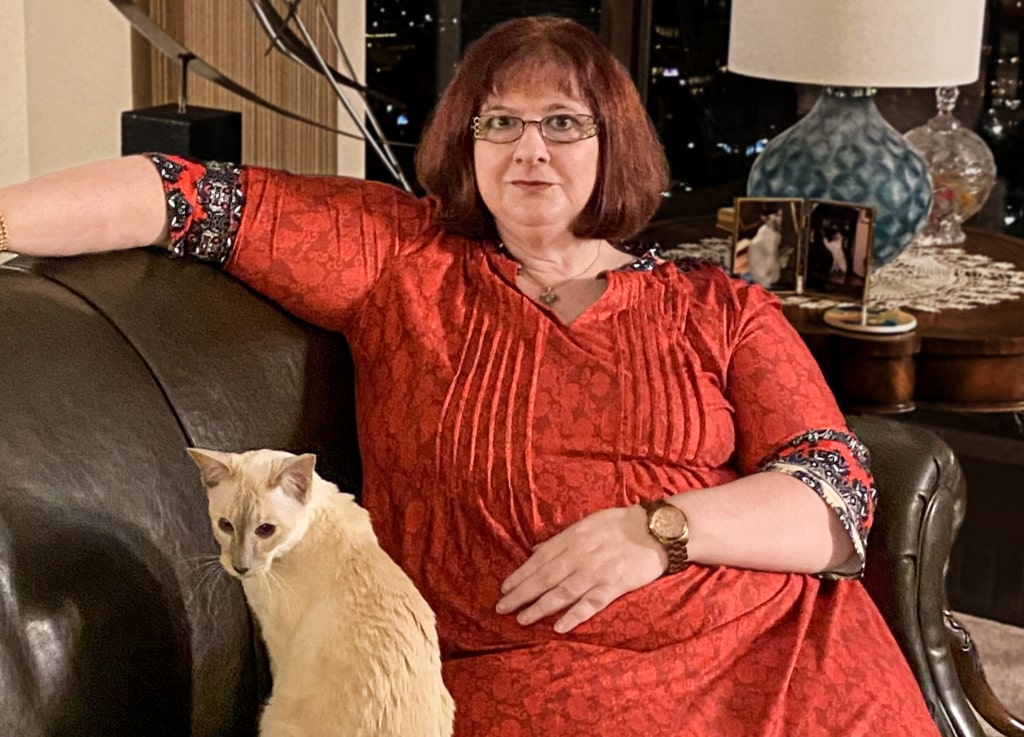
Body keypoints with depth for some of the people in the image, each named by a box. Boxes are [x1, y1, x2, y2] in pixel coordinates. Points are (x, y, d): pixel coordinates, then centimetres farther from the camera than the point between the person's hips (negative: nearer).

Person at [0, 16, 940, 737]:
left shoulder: (719, 310, 11)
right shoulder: (398, 258, 11)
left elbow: (842, 493, 2)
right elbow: (202, 197, 4)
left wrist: (657, 529, -13)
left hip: (772, 652, 2)